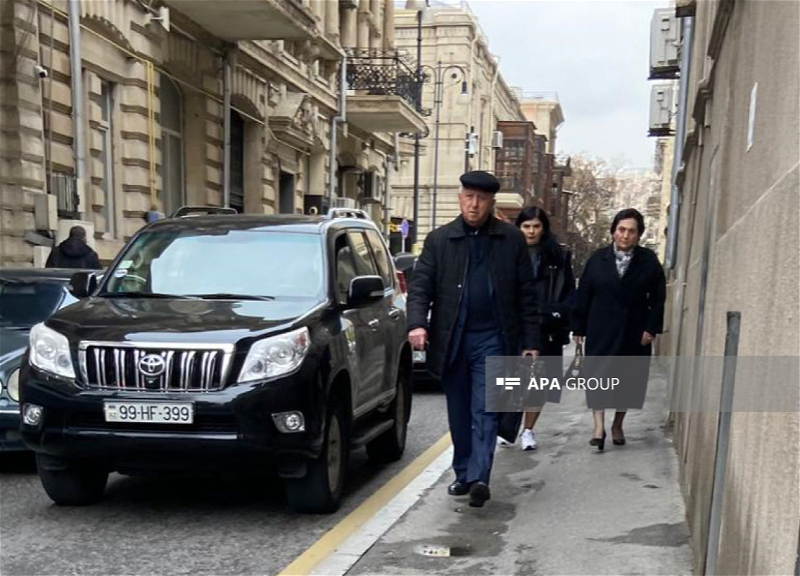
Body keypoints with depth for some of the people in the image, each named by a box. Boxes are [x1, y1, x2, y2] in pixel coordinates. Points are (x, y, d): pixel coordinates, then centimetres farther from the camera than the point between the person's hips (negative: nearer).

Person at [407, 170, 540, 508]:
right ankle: (463, 475, 23)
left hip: (492, 339, -2)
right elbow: (420, 286, -1)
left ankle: (479, 478, -9)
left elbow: (526, 295, 4)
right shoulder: (438, 240, 5)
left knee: (484, 411, -7)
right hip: (452, 341, 2)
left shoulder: (512, 240, 4)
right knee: (459, 414, 11)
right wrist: (417, 323, -18)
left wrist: (530, 341, 0)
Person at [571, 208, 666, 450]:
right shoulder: (598, 258, 1)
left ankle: (617, 425, 25)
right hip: (601, 330, -1)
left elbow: (658, 297, 2)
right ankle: (599, 426, -3)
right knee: (599, 375, -6)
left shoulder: (649, 260, 1)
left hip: (634, 331, 1)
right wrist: (579, 328, -1)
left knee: (628, 378, 9)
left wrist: (651, 327, -6)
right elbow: (583, 295, 2)